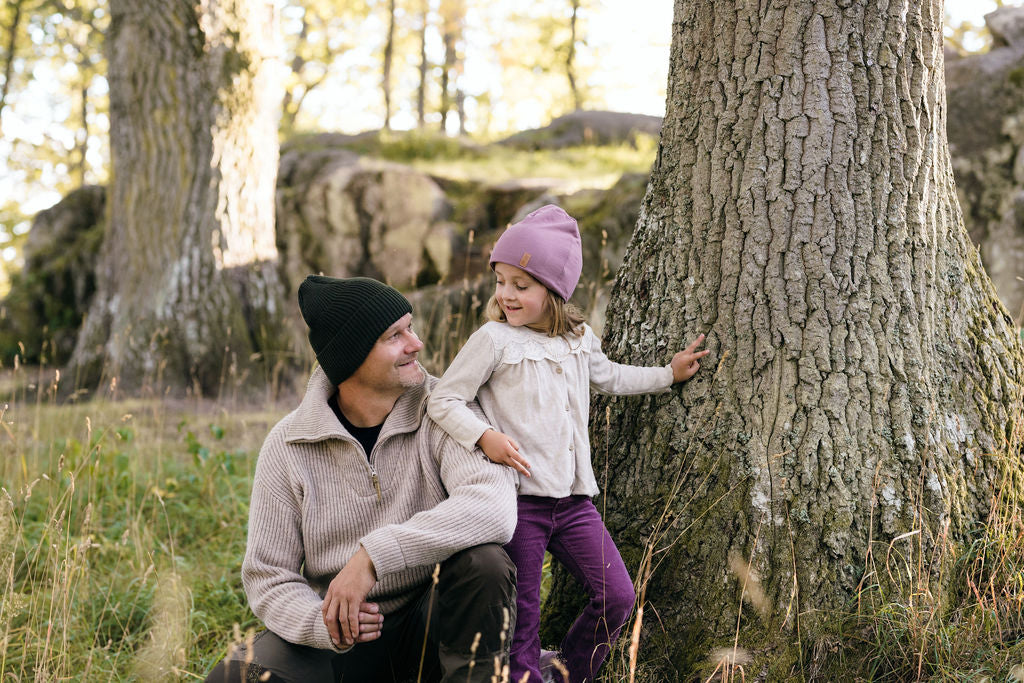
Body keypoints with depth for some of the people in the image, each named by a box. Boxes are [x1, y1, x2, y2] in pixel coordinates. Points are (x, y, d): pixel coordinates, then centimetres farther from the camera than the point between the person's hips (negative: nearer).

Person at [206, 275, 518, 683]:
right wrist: (323, 623, -27)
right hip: (341, 636, 1)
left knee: (483, 561, -32)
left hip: (432, 620, -1)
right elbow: (268, 577, -4)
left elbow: (494, 506, -29)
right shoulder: (288, 447, -5)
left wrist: (375, 556, -36)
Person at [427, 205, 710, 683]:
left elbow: (608, 377, 32)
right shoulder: (494, 340, -7)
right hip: (518, 495, -5)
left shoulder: (580, 338, 10)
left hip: (573, 499, 5)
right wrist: (485, 436, -20)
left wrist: (668, 374, 34)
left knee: (617, 596, 2)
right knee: (522, 616, -2)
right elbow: (443, 400, -6)